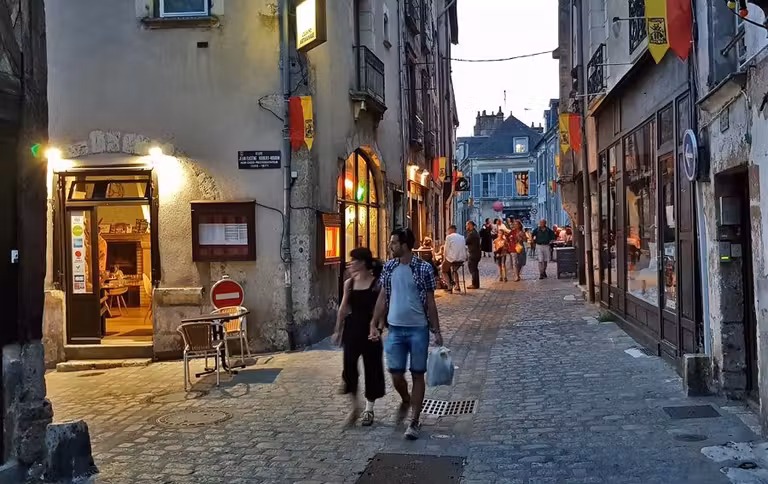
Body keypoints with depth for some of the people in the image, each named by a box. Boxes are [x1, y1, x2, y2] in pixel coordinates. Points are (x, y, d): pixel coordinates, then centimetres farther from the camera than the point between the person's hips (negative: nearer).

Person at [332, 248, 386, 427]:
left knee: (371, 368, 5)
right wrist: (338, 330, 13)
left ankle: (368, 409, 20)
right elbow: (343, 308, 13)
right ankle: (355, 406, 15)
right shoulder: (349, 283, 6)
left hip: (369, 330, -4)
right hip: (352, 329, 4)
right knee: (349, 368, -2)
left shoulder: (376, 283, -8)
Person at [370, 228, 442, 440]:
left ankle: (414, 421, 13)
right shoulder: (389, 268, 4)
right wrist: (375, 325, 5)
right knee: (396, 375, 4)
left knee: (417, 374, 4)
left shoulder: (423, 268, -8)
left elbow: (430, 301, -4)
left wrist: (436, 331, -5)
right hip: (395, 329, 3)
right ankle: (406, 401, 36)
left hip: (418, 329, -3)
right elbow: (383, 298, 9)